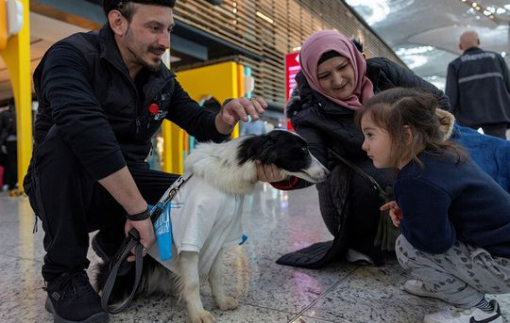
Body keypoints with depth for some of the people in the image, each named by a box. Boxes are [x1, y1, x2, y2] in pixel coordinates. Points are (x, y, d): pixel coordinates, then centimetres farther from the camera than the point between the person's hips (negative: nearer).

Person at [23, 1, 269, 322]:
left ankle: (114, 242, 10)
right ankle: (64, 275, -19)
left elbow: (204, 126, 2)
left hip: (126, 185, 5)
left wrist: (227, 116, -22)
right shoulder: (72, 55, -19)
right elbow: (86, 130, -37)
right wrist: (139, 210, -40)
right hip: (62, 190, -5)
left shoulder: (162, 79, 0)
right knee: (65, 139, -34)